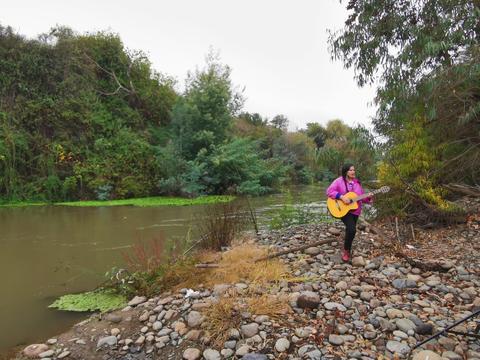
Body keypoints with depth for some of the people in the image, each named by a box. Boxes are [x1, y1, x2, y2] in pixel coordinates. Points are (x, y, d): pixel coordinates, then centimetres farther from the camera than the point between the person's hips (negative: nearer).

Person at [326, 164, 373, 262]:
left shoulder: (357, 182, 9)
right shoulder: (339, 181, -8)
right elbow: (329, 191, -17)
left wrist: (368, 197, -9)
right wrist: (341, 197, -25)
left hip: (355, 210, 6)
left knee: (350, 230, 15)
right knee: (352, 229, -22)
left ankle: (348, 249, 38)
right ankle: (346, 250, -2)